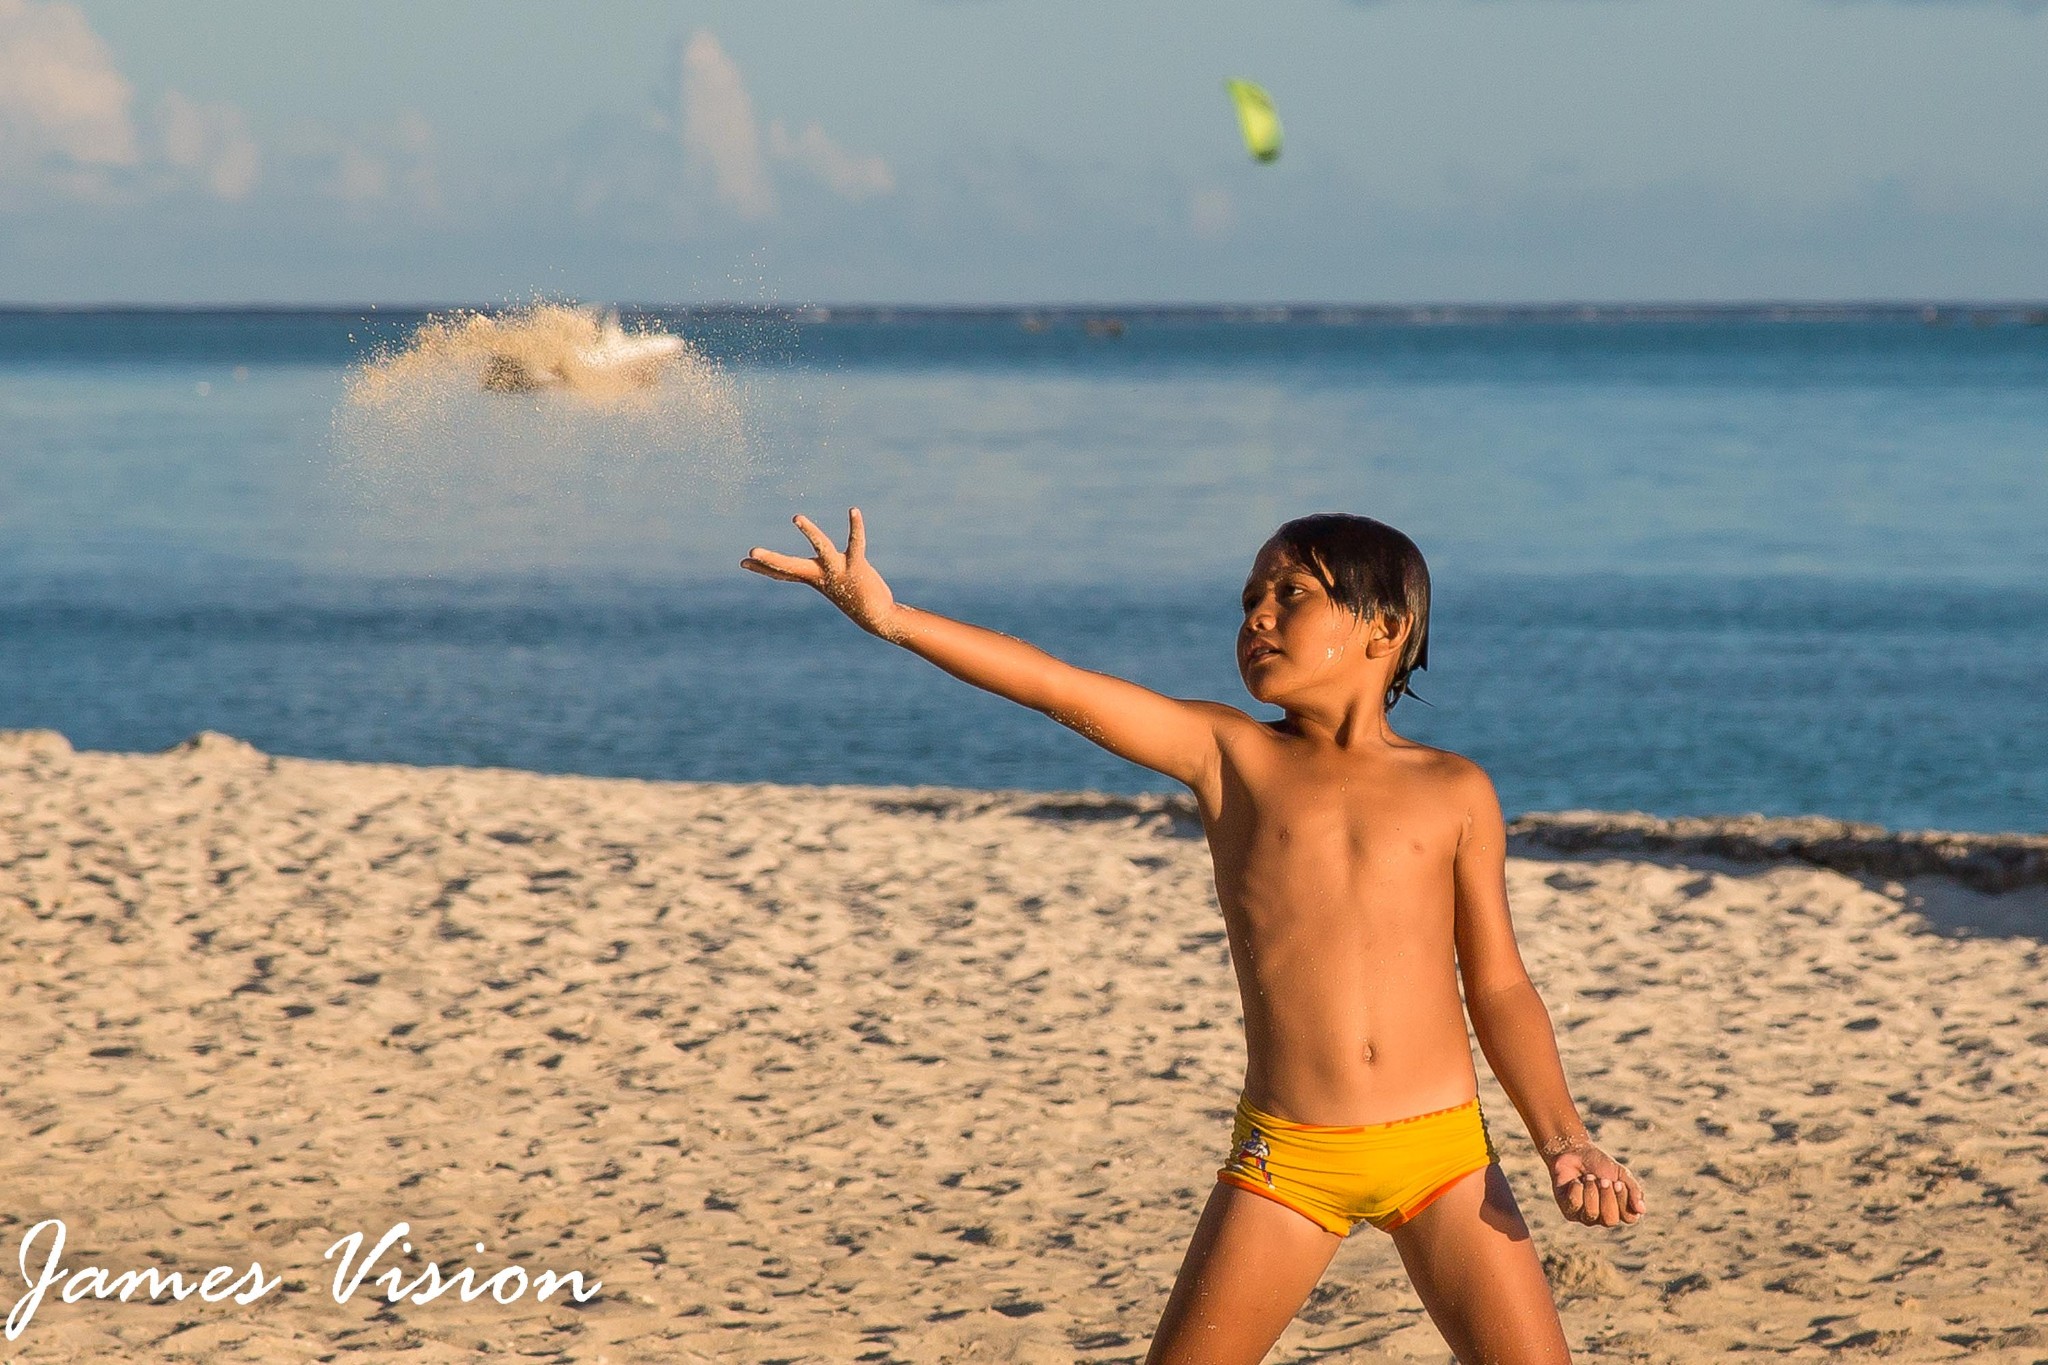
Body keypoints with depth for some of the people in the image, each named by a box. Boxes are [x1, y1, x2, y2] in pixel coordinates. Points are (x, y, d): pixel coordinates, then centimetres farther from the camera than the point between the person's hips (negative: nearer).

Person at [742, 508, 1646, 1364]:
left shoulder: (1452, 793, 5)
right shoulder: (1230, 756, 5)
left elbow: (1498, 987, 8)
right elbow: (1062, 691, -6)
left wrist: (1563, 1142, -3)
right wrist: (894, 621, -17)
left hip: (1442, 1151, 0)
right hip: (1288, 1156, 0)